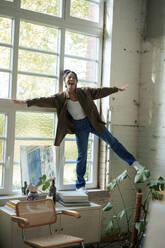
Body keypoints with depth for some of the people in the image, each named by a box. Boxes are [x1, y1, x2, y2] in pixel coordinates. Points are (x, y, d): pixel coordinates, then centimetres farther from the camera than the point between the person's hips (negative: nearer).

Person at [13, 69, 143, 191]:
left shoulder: (85, 92, -4)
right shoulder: (60, 97, -8)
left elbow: (101, 91, 5)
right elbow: (44, 100, -14)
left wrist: (118, 89, 11)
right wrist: (26, 102, -22)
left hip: (92, 122, 2)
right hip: (79, 127, -2)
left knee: (112, 140, 8)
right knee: (82, 155, -2)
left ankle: (133, 162, 23)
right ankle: (80, 185, 11)